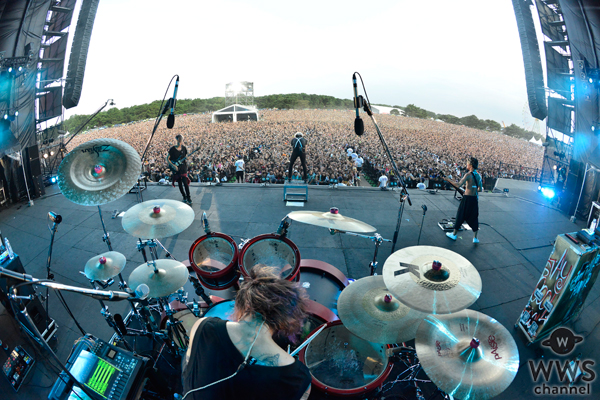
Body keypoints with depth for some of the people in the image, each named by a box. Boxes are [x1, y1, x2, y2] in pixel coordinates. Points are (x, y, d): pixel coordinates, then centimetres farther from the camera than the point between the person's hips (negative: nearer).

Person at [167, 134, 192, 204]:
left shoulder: (184, 148, 3)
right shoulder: (172, 149, -6)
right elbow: (167, 159, -2)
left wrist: (186, 160, -7)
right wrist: (173, 166, -12)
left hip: (183, 167, 0)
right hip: (176, 168, 0)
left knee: (185, 182, -13)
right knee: (180, 183, 6)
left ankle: (188, 197, -2)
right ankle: (184, 197, 19)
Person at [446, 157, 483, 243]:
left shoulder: (468, 175, -14)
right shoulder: (478, 175, 7)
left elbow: (459, 185, -22)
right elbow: (480, 189, 13)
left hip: (467, 198, -6)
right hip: (475, 199, 6)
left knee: (460, 216, 7)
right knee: (474, 218, 12)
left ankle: (454, 234, 18)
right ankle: (475, 238, 16)